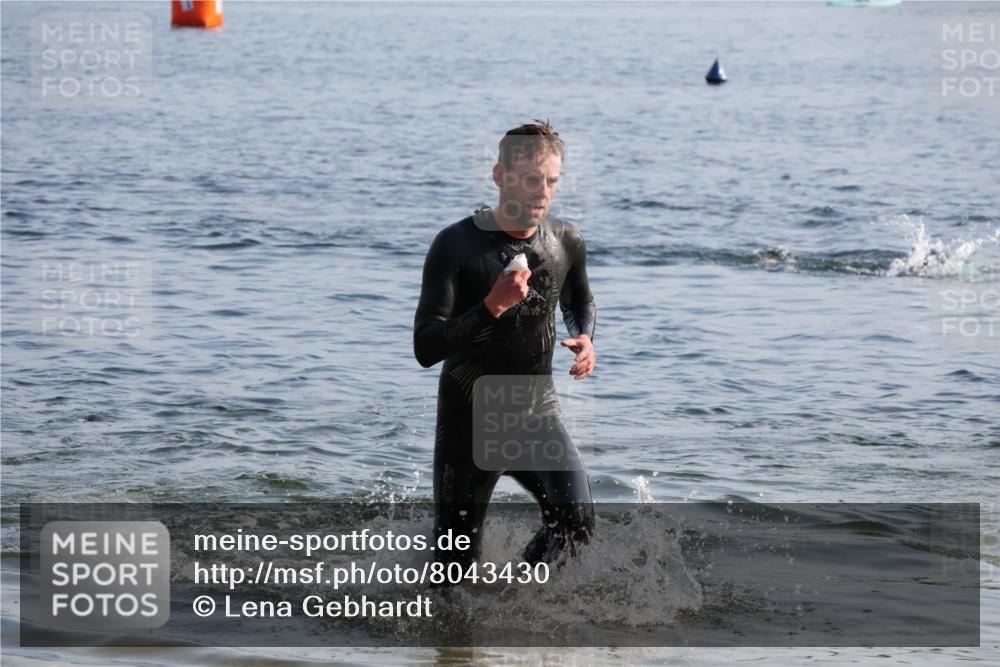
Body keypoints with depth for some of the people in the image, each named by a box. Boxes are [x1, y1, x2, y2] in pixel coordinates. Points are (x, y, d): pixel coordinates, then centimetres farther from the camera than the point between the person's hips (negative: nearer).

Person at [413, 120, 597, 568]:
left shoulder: (566, 242, -2)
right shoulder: (456, 245, -16)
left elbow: (581, 304, 22)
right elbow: (426, 349, -22)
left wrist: (584, 338, -1)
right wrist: (492, 307, -33)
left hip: (537, 413, 3)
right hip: (469, 421, -3)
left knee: (575, 520, -20)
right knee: (456, 568, 2)